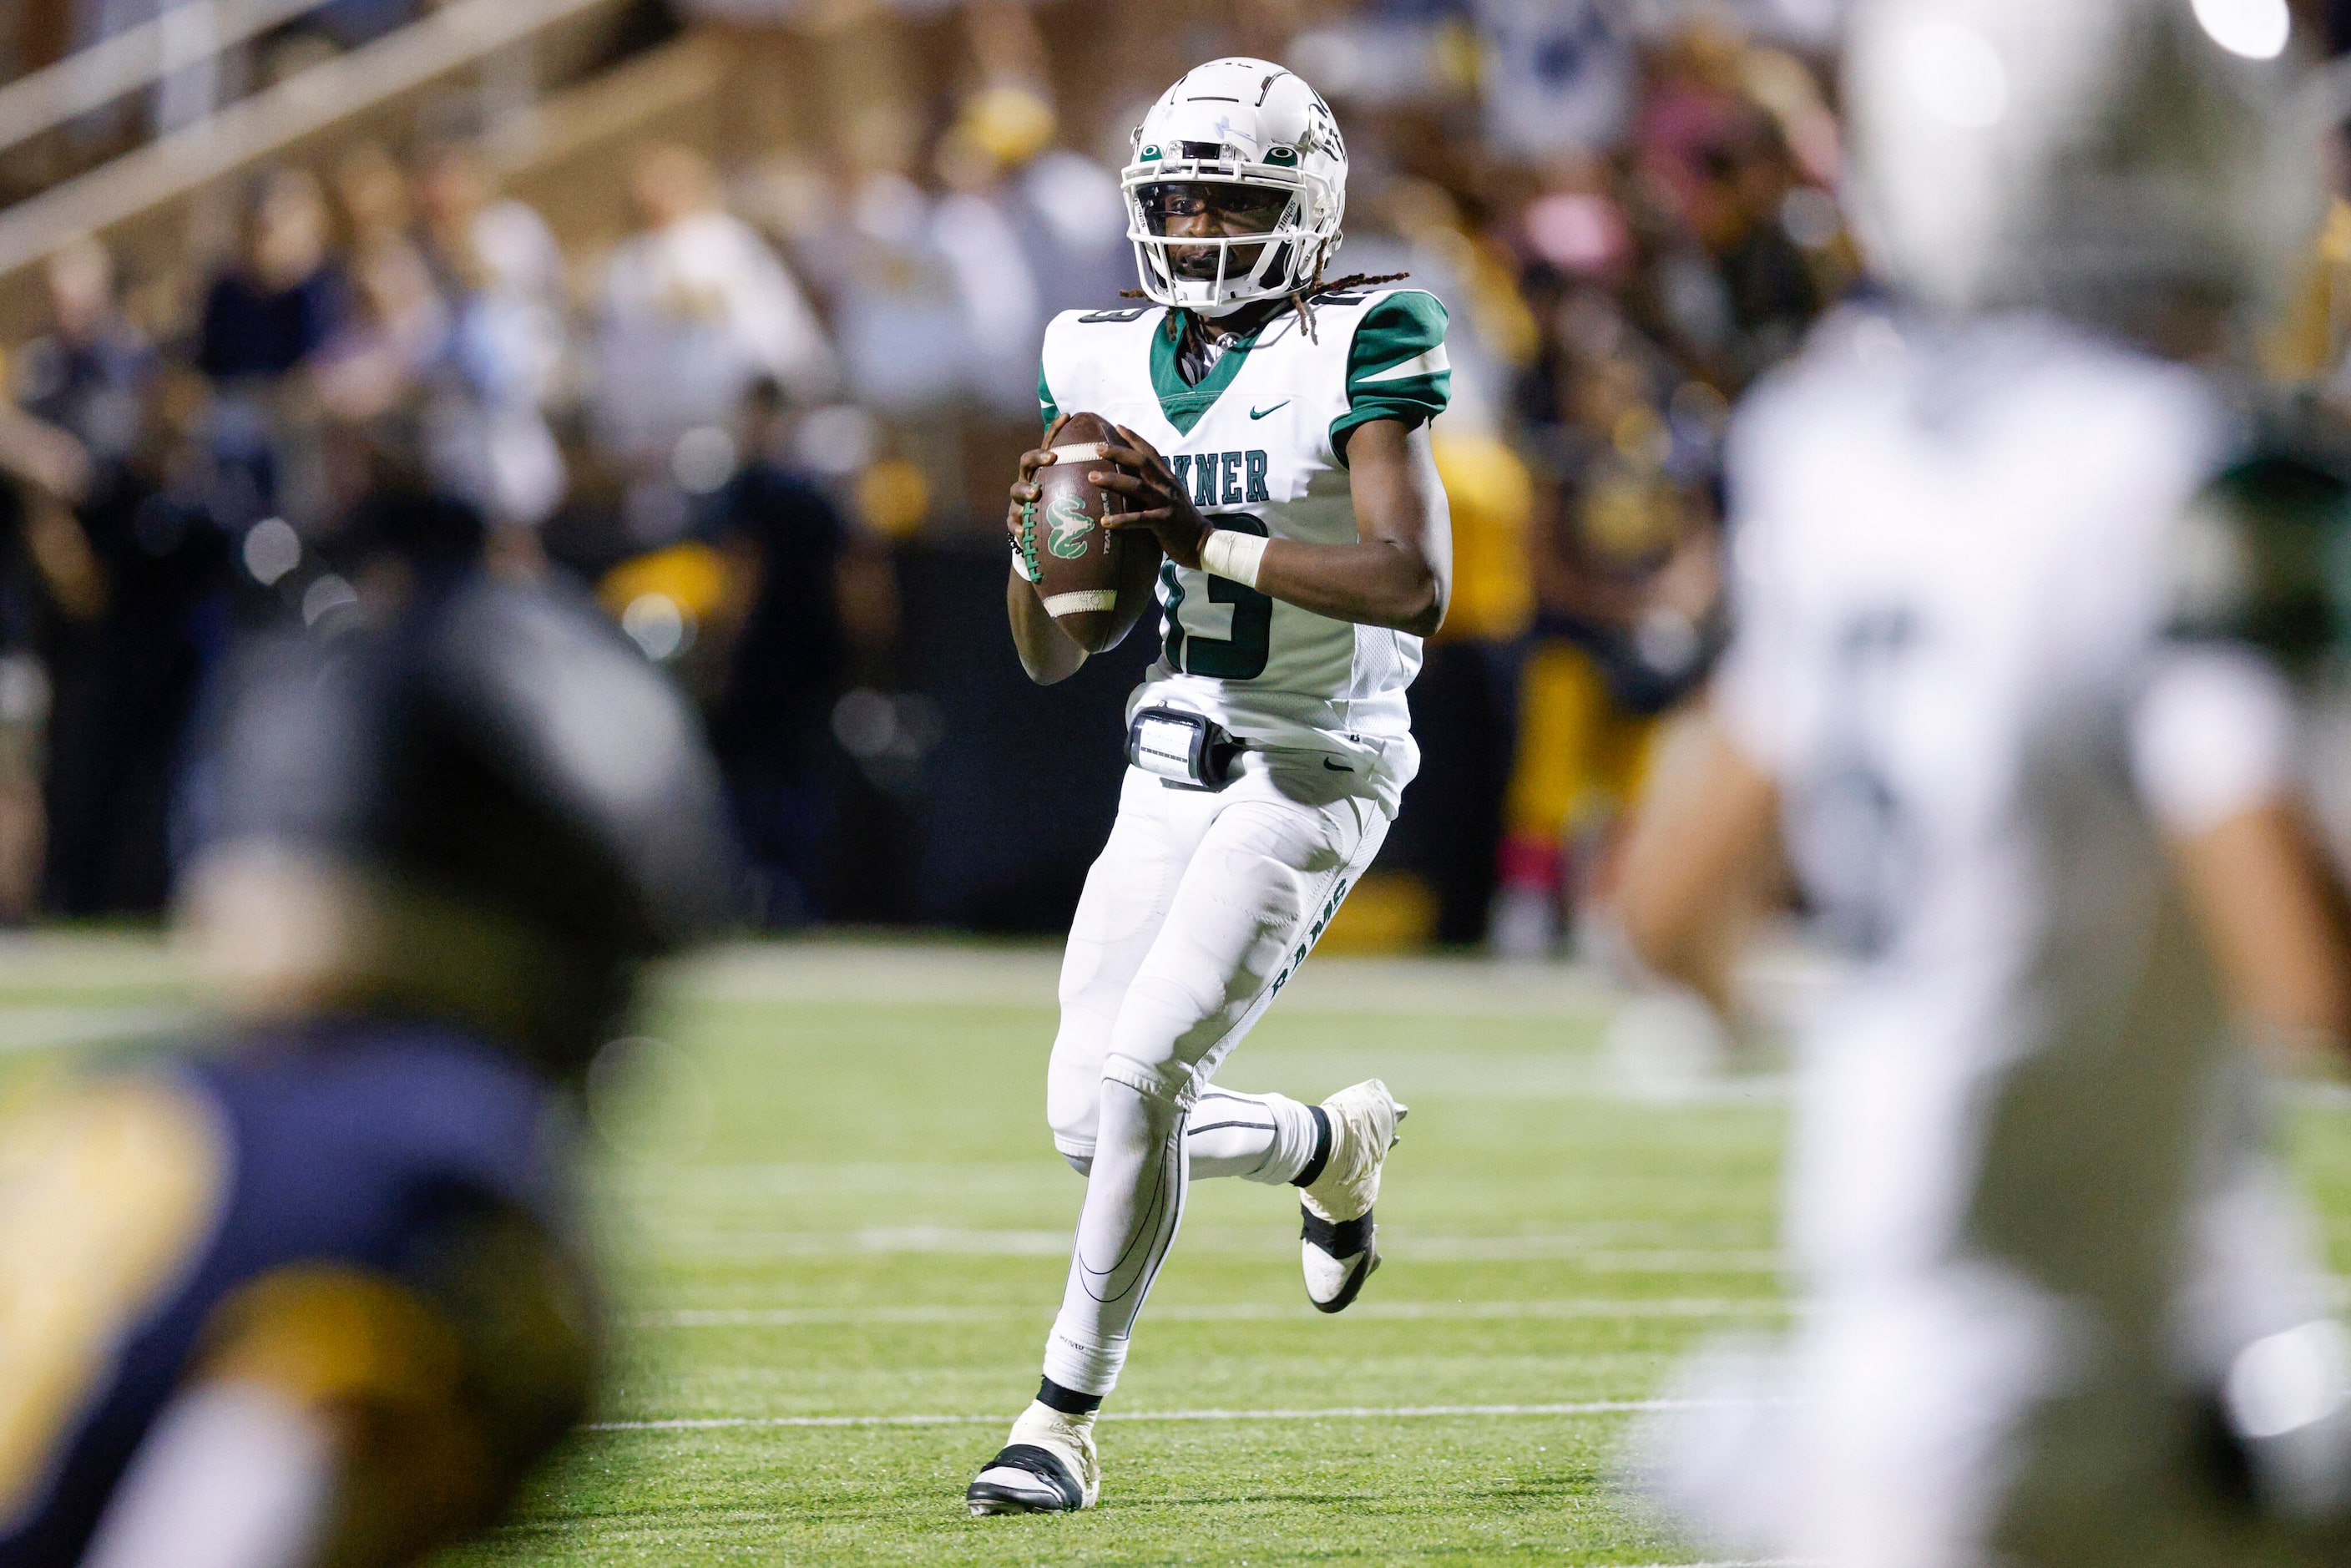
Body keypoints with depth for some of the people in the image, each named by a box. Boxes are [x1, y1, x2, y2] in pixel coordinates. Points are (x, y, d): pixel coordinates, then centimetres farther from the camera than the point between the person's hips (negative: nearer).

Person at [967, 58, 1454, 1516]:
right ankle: (1338, 1145, 35)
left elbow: (1416, 585, -25)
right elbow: (1052, 658, 8)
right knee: (1091, 1117, 5)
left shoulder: (1353, 353, -13)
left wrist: (1205, 537, -28)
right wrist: (1039, 545, -14)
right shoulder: (1111, 366, 4)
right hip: (1173, 774, 7)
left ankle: (1064, 1422, -9)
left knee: (1143, 1072, -18)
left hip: (1314, 775, -6)